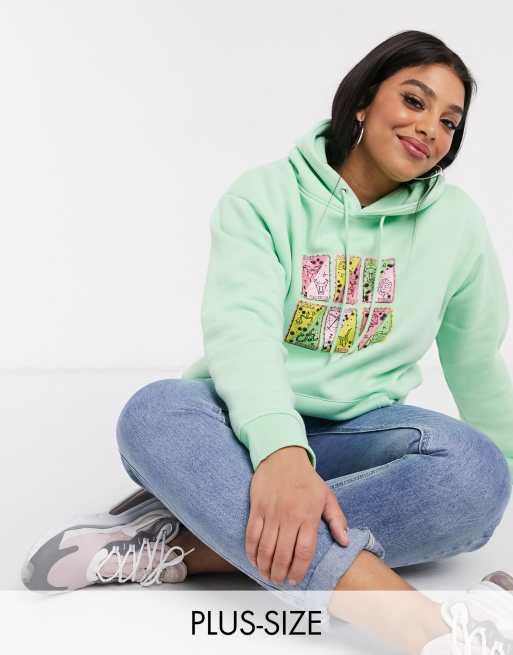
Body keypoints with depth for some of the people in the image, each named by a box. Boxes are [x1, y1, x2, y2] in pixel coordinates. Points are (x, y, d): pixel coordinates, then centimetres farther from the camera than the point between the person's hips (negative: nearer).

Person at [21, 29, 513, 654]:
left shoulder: (457, 221, 2)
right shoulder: (265, 194, -6)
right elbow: (240, 323, -23)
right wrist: (280, 448, -42)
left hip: (356, 434, 2)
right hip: (247, 427, -1)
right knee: (156, 411, -35)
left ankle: (177, 543, -31)